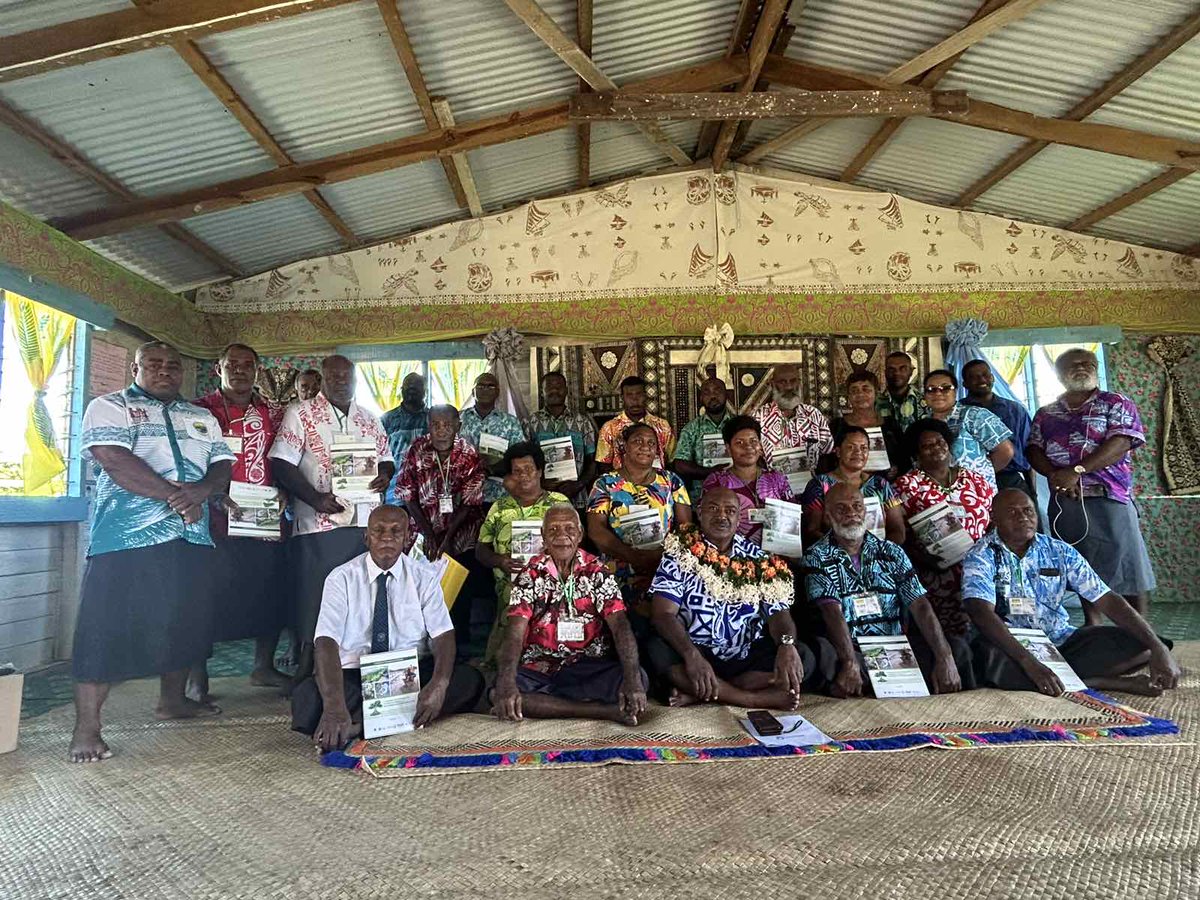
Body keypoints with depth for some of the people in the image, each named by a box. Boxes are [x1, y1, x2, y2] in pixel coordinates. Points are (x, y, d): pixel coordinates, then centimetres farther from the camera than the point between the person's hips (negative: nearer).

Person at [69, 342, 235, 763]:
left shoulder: (203, 418, 19)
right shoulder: (110, 407, 2)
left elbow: (223, 467, 10)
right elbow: (114, 461, -13)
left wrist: (201, 490, -13)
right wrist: (177, 497, -16)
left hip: (192, 538, 6)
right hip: (129, 538, -5)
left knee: (184, 622, 13)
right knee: (107, 628, -4)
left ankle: (173, 700, 30)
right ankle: (86, 728, 5)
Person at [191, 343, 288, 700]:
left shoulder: (273, 414, 13)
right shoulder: (201, 410, 1)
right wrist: (214, 496, -17)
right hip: (217, 521, -4)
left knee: (269, 595, 10)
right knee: (208, 598, -1)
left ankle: (264, 667, 27)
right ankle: (198, 679, 12)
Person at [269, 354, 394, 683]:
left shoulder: (369, 419, 16)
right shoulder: (301, 413, 1)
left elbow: (386, 459, 22)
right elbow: (281, 464, -7)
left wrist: (385, 475, -2)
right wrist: (315, 498, -18)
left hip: (366, 524, 5)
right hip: (318, 525, -4)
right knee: (312, 601, 1)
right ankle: (305, 674, 15)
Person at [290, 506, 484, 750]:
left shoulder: (425, 577, 0)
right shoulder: (341, 578, -4)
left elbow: (443, 636, -9)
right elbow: (326, 642, -17)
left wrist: (439, 685, -31)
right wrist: (334, 705, -35)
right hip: (353, 676, -1)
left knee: (469, 680, -27)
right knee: (306, 697, -31)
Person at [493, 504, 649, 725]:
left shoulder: (596, 572, 1)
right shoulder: (531, 574, 0)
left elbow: (620, 625, -10)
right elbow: (515, 631, -11)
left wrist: (632, 679, -27)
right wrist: (507, 682, -30)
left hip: (589, 668, 0)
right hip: (538, 669, 0)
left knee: (639, 678, -25)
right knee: (498, 692, -29)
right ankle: (607, 711, -24)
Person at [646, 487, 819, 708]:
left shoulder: (759, 560, 6)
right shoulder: (679, 555, -2)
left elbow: (778, 614, 1)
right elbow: (664, 614, -11)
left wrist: (787, 645, -23)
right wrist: (692, 655, -29)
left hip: (748, 658, 3)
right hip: (695, 653, -2)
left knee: (804, 659, -20)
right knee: (657, 651, -31)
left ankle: (696, 693, -19)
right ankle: (762, 699, -23)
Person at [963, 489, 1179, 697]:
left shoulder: (1059, 552, 4)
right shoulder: (981, 557, -10)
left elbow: (1107, 600, 0)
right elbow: (983, 614, -25)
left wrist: (1158, 647, -13)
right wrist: (1029, 663, -36)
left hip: (1061, 643, 4)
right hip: (1010, 646, -4)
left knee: (1139, 644, -10)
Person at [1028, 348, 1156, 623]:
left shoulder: (1116, 404, 5)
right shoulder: (1045, 414, 15)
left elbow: (1120, 443, -10)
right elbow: (1034, 451, 8)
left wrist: (1076, 471, -19)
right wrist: (1055, 475, -13)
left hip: (1109, 498, -3)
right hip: (1063, 501, 3)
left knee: (1129, 565, -1)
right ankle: (1092, 627, 22)